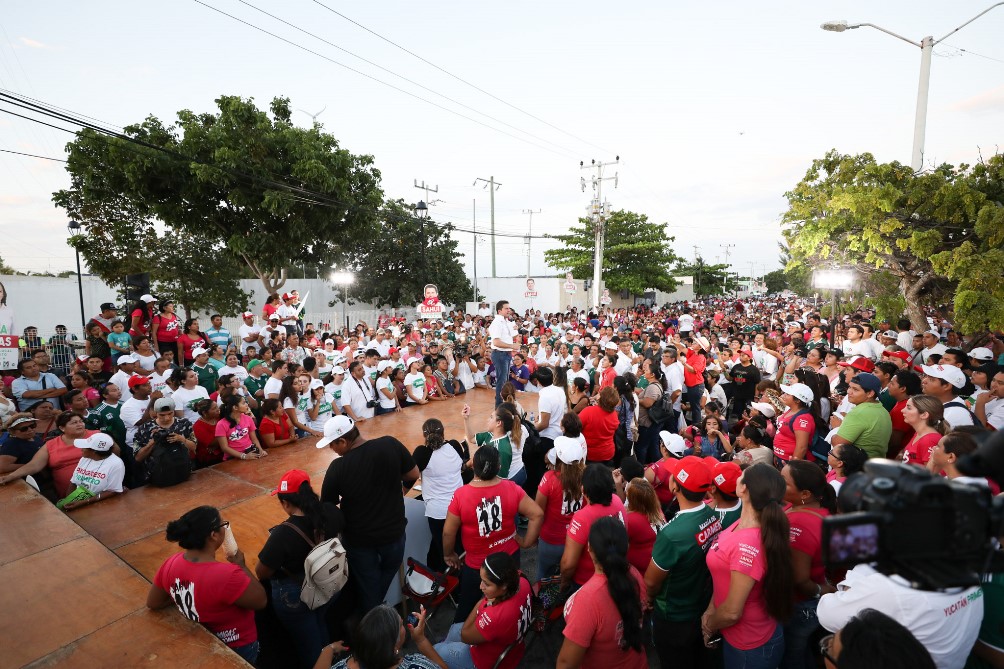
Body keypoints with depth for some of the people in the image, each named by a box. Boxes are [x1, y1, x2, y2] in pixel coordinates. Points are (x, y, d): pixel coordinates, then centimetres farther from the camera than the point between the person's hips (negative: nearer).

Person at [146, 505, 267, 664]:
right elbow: (261, 601, -24)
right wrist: (241, 566, -16)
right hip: (238, 648, -5)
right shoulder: (227, 575, -41)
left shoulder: (171, 563, -20)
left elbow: (152, 603, -1)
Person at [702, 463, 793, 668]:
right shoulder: (742, 524, -9)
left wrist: (709, 626, -8)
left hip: (750, 648, -7)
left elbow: (732, 612, -25)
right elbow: (724, 576, 4)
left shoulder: (749, 546, -35)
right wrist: (710, 611, -2)